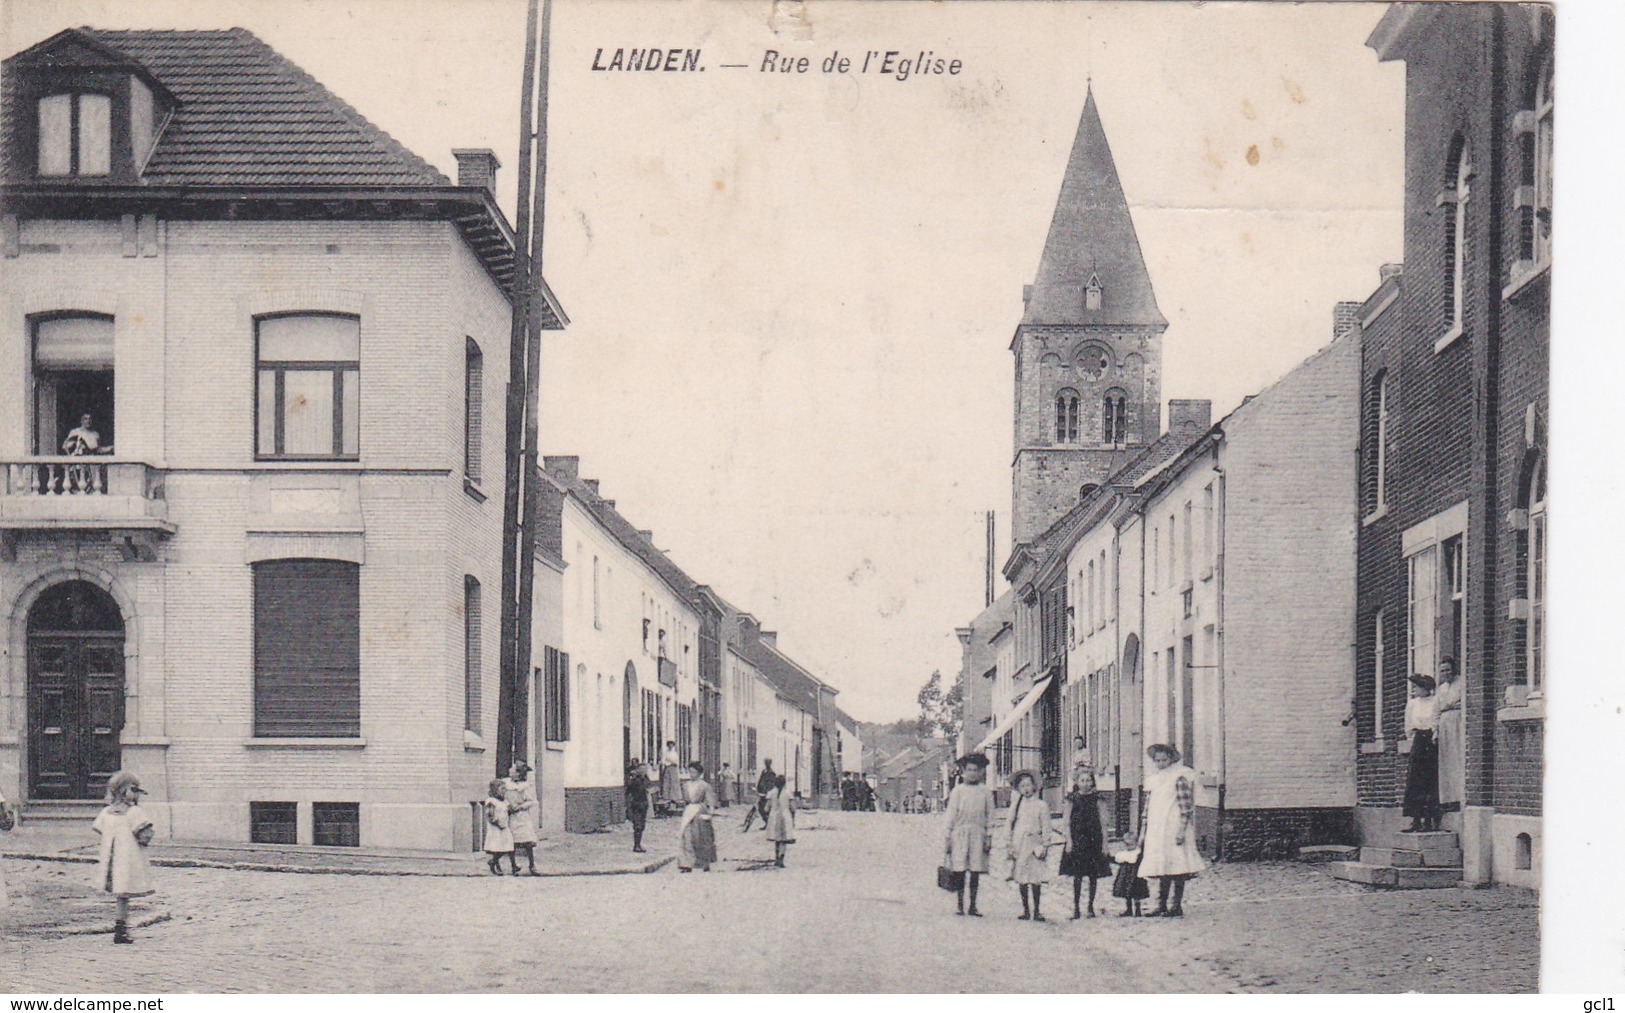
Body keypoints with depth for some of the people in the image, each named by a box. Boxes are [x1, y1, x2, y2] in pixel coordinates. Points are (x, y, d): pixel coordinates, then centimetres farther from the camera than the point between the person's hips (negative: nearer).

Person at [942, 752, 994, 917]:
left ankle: (973, 906, 7)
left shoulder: (985, 792, 8)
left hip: (978, 835, 1)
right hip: (960, 833, -1)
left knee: (976, 870, 2)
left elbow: (990, 815, 9)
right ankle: (960, 904, 7)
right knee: (959, 870, -1)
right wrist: (948, 837, 3)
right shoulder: (957, 791, 5)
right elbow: (951, 814, 6)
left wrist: (989, 837, 3)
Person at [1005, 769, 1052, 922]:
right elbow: (1010, 827, 13)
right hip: (1019, 846, 3)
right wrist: (1009, 845, 8)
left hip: (1034, 845, -3)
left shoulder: (1041, 805, 4)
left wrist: (1045, 846, -1)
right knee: (1021, 880, 3)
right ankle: (1025, 910, 10)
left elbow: (1046, 828, 4)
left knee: (1035, 880, -6)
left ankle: (1037, 911, 0)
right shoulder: (1015, 806, 11)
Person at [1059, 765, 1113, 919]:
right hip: (1077, 840, -2)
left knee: (1094, 875, 2)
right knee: (1077, 876, -2)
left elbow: (1102, 822, 6)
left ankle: (1091, 906, 12)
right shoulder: (1073, 799, 1)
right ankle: (1076, 908, 4)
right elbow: (1067, 822, 0)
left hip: (1094, 839, 2)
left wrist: (1104, 842, 2)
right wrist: (1069, 841, -8)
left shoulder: (1095, 799, 5)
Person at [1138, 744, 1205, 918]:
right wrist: (1142, 833, 16)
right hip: (1155, 832, 6)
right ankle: (1161, 906, 9)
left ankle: (1177, 906, -5)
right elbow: (1147, 808, 19)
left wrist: (1182, 830, -16)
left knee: (1175, 868, -6)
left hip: (1173, 829, -6)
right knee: (1162, 871, 7)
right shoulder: (1153, 779, 17)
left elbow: (1186, 807, -9)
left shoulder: (1179, 777, -2)